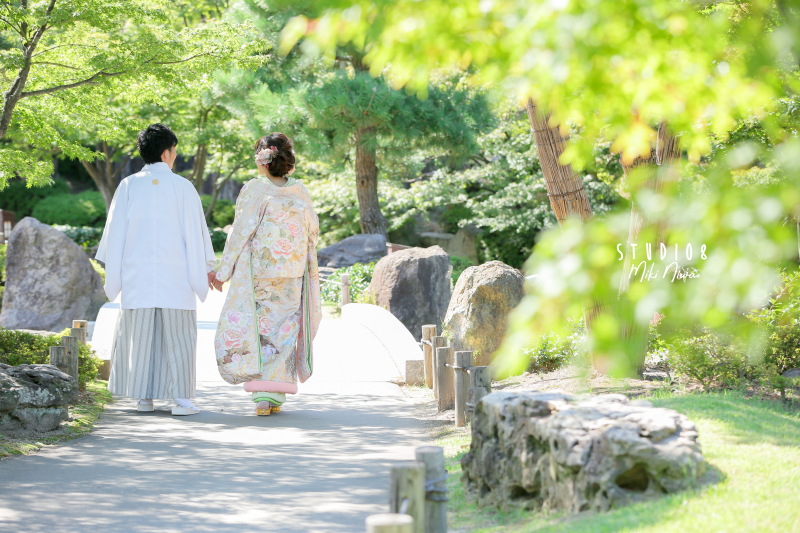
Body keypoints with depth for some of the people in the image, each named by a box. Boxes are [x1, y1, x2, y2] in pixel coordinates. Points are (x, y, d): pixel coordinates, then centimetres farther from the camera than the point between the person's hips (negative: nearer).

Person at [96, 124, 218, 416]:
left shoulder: (128, 186, 2)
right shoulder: (182, 187, -3)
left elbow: (115, 230, 5)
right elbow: (196, 231, 0)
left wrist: (112, 272, 13)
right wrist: (207, 268, 9)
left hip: (137, 276, 2)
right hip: (176, 276, -2)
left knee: (140, 335, 8)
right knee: (178, 337, 2)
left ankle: (144, 398, 10)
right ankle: (182, 399, -2)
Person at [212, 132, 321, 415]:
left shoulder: (254, 190, -9)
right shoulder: (300, 191, 3)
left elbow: (241, 232, -11)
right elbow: (313, 231, 10)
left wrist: (223, 271, -4)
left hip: (257, 271, -3)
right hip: (292, 273, 3)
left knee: (254, 328, 4)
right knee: (283, 329, 10)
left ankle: (263, 396, -9)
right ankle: (276, 396, 10)